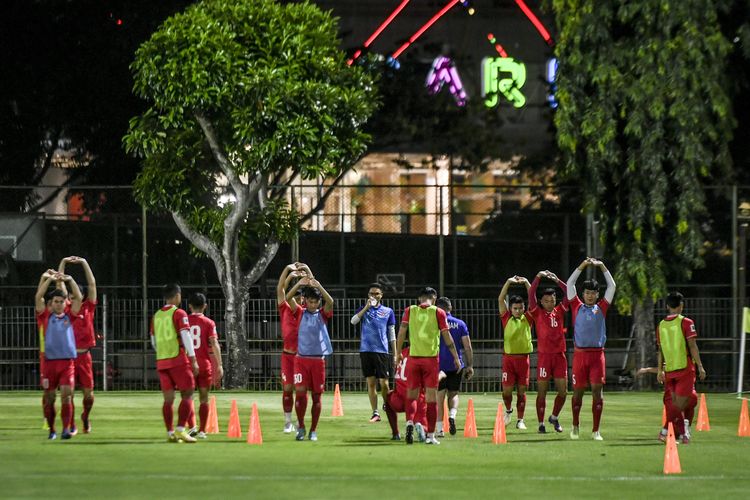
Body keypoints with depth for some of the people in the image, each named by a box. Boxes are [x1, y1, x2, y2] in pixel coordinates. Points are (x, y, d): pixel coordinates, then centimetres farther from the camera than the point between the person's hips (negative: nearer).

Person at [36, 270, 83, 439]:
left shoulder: (69, 316, 11)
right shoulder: (45, 317, 7)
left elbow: (78, 298, 5)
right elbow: (38, 297, -2)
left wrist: (69, 280, -2)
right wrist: (49, 279, -5)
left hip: (68, 362, 0)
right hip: (49, 361, 0)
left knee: (66, 395, -11)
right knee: (49, 398, 4)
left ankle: (66, 429, -14)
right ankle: (51, 430, 15)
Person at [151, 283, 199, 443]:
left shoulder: (156, 316, 13)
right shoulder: (179, 313, -5)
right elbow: (185, 336, -12)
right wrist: (193, 360, -12)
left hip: (161, 362, 6)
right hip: (178, 360, -6)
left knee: (168, 398, 6)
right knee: (187, 395, -1)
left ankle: (170, 433, 2)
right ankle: (180, 430, -12)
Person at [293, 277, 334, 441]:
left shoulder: (323, 315, 5)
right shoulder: (300, 314, 7)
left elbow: (330, 302, -14)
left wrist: (318, 286, -27)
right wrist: (300, 283, -19)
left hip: (318, 359, 1)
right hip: (301, 358, -1)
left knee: (316, 396, 4)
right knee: (300, 392, -10)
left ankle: (313, 430, 13)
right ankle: (300, 427, 4)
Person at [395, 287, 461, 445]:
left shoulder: (410, 311, 5)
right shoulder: (438, 313, 1)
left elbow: (401, 333, 2)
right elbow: (447, 337, 1)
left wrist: (399, 353, 11)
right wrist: (456, 357, 9)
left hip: (413, 358, 1)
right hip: (431, 358, -1)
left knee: (411, 394, 11)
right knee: (431, 396, 4)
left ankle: (410, 422, -15)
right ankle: (430, 435, 4)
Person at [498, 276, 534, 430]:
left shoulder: (527, 319, 7)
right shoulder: (507, 318, 5)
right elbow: (500, 299, -1)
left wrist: (526, 283, -4)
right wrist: (509, 282, -7)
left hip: (523, 358, 0)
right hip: (509, 357, 0)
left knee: (521, 391, 3)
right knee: (507, 389, -3)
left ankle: (520, 420, 9)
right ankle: (508, 410, 25)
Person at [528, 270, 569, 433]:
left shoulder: (559, 312, 10)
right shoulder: (538, 313, 3)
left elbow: (568, 293, 6)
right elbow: (531, 295, -7)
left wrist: (557, 281, -4)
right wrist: (538, 277, -13)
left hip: (559, 355, 3)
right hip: (544, 356, -3)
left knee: (563, 391, 3)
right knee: (542, 392, -1)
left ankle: (554, 417, 25)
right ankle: (541, 424, 5)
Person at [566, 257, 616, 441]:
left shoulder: (601, 308, 11)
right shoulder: (577, 307, 10)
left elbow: (612, 286, 11)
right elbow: (570, 284, 7)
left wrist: (602, 267, 7)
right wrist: (582, 265, 3)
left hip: (597, 354, 0)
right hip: (580, 354, 0)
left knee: (597, 390, -6)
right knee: (578, 391, 6)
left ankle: (596, 430, -4)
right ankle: (575, 426, 21)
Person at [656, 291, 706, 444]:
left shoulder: (661, 325, 8)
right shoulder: (686, 322, -6)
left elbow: (660, 350, 12)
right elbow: (692, 346, -10)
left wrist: (660, 371, 18)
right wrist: (700, 366, -6)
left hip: (669, 369, 5)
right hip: (685, 368, -5)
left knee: (676, 403, 13)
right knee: (680, 403, -4)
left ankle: (682, 434, 14)